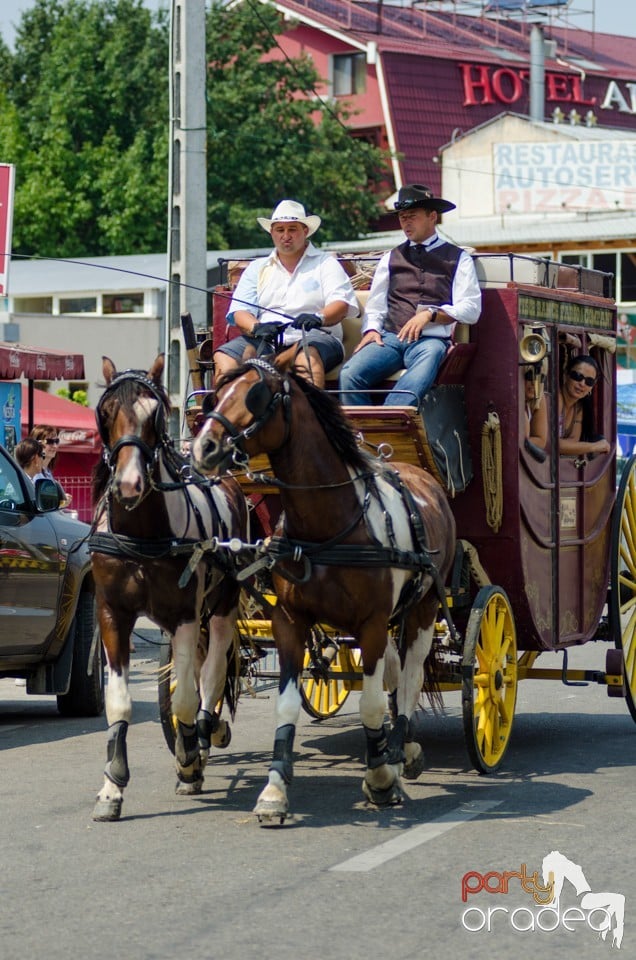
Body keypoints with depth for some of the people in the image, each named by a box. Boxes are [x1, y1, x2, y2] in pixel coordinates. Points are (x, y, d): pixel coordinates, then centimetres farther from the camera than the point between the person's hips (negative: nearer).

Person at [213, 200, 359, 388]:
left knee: (308, 355, -39)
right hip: (264, 340, 4)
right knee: (223, 357, -23)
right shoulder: (257, 268, 23)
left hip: (313, 336, -3)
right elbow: (239, 312, 11)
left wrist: (319, 317, -26)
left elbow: (341, 304, -1)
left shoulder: (325, 263, 14)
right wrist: (256, 327, -14)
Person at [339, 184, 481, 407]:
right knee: (350, 374, -27)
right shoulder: (391, 258, 24)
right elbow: (375, 303, 20)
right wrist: (371, 329, -1)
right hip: (390, 337, 3)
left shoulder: (457, 258, 13)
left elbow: (471, 309, 2)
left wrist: (430, 314, -11)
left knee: (413, 387, -37)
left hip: (430, 339, -3)